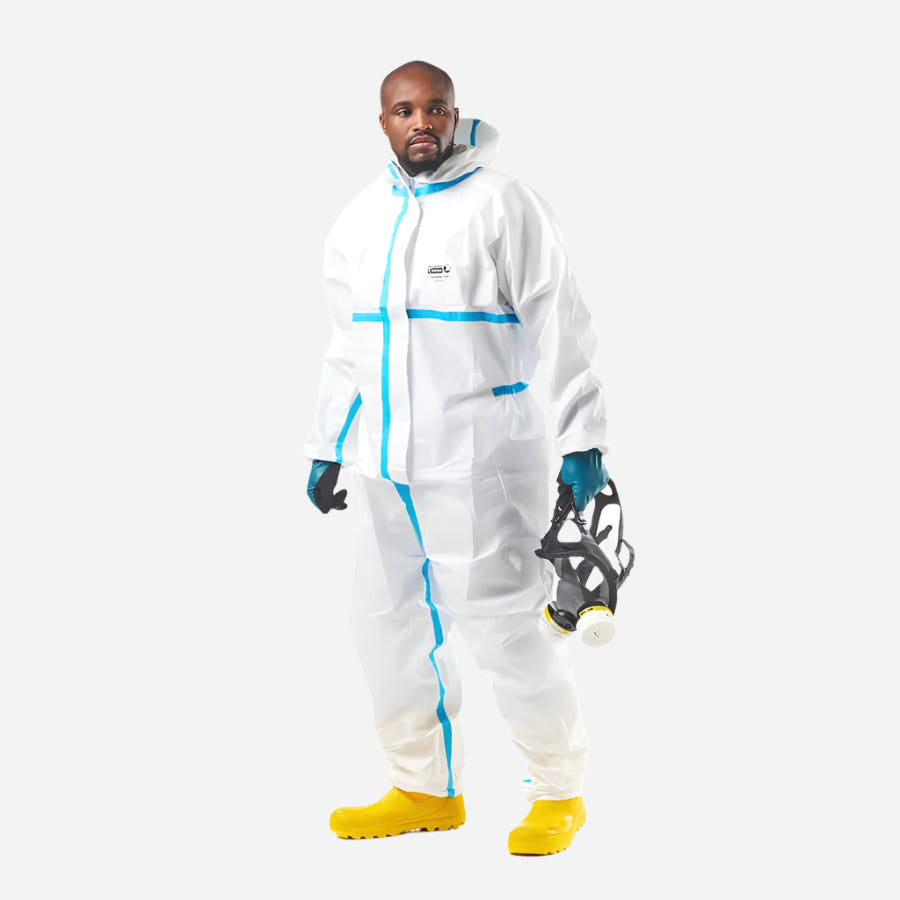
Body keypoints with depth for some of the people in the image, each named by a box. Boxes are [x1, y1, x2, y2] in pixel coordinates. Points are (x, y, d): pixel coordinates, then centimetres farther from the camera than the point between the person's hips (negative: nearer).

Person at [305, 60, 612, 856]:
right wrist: (326, 447, 20)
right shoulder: (361, 220, 14)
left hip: (479, 462, -7)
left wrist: (582, 436, -11)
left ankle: (560, 791, 13)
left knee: (505, 625, -4)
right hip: (385, 462, 7)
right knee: (389, 625, 11)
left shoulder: (500, 203, -4)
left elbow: (559, 325, -6)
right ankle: (428, 789, 26)